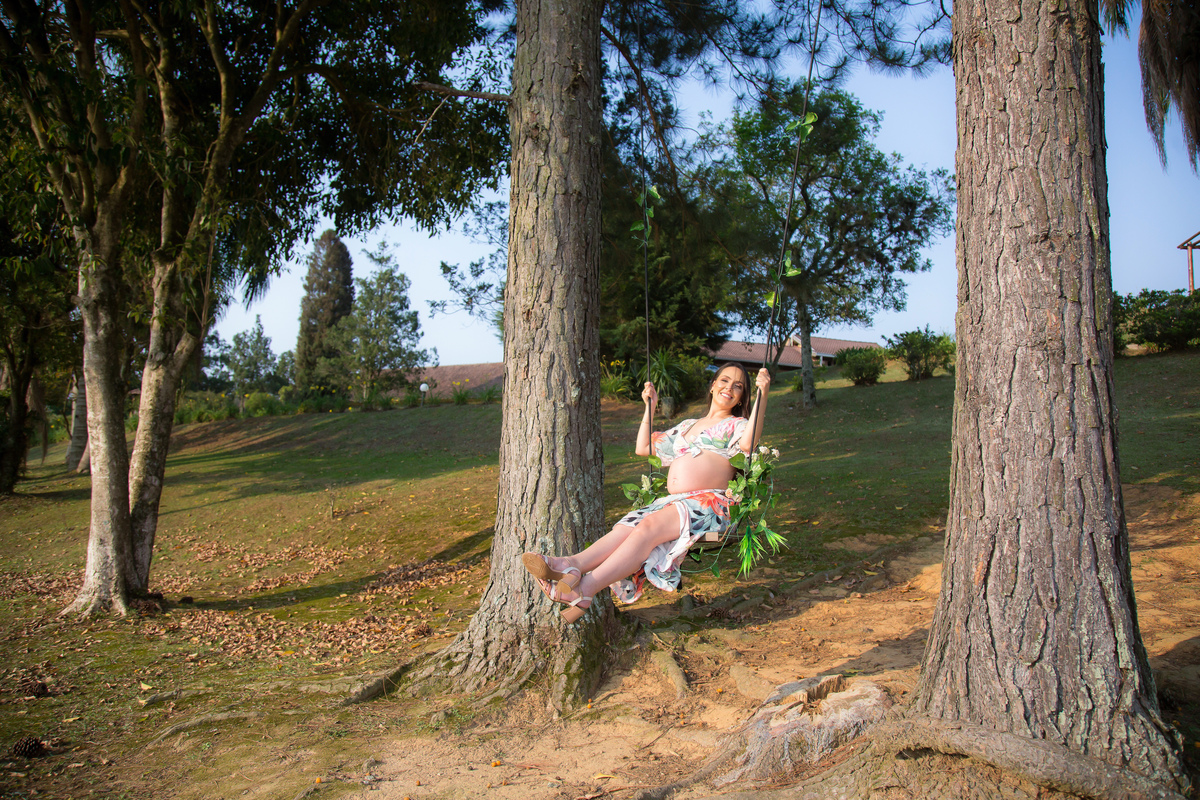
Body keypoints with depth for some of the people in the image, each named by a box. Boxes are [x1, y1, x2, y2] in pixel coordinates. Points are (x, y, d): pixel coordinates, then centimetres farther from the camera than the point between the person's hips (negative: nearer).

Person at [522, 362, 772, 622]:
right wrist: (650, 407, 31)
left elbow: (748, 443, -14)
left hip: (709, 503, -6)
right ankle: (573, 564, -47)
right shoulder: (687, 426, 32)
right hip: (673, 501, 6)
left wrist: (762, 394, -17)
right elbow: (643, 448, 34)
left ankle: (587, 587, -47)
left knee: (650, 526, -31)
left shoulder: (735, 425, 14)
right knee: (627, 527, -24)